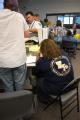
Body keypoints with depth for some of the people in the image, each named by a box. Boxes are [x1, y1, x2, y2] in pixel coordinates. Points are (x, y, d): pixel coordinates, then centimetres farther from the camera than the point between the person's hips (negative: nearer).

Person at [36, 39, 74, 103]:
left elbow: (38, 73, 0)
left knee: (38, 80, 21)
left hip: (55, 89, -5)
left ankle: (44, 99, 35)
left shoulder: (43, 61, -19)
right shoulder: (64, 54, -5)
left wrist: (39, 60, 10)